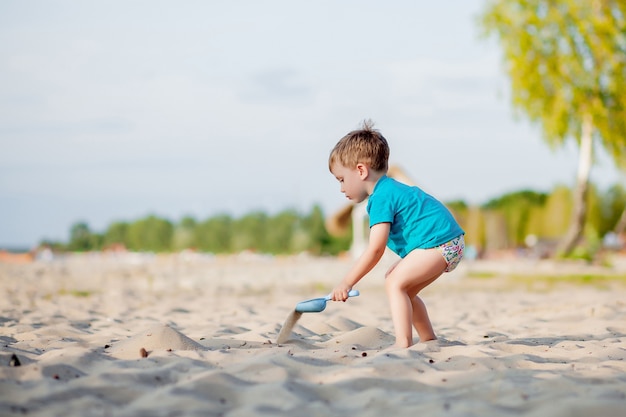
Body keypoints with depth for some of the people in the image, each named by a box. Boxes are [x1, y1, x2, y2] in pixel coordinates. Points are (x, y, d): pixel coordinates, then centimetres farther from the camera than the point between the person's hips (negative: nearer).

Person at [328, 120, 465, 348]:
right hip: (451, 243, 11)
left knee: (395, 283, -16)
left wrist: (347, 282, -15)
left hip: (438, 242, -11)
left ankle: (403, 344, -23)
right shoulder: (392, 189, 19)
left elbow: (375, 250, -19)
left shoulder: (381, 198, -13)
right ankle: (429, 341, 21)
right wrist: (402, 265, 17)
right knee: (406, 291, 16)